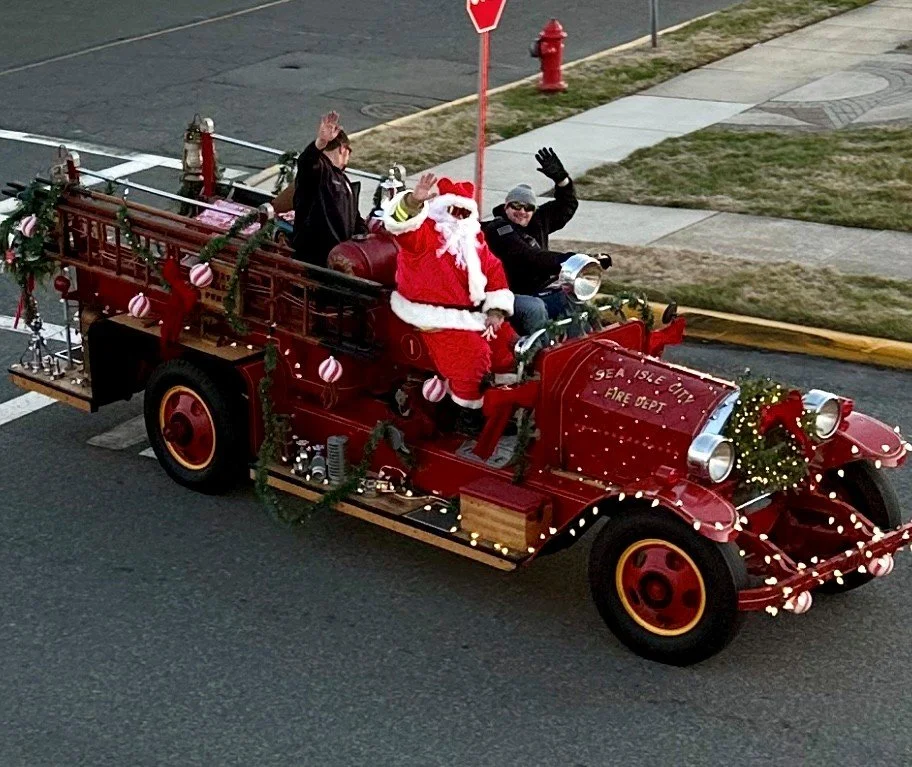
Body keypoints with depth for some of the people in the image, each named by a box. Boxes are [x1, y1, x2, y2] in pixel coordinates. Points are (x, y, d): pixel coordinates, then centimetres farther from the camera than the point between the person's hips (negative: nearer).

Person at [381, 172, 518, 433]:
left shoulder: (473, 240, 16)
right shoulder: (424, 232, -7)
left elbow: (494, 270, 13)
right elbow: (401, 222, -29)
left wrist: (496, 310, -1)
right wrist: (414, 201, -52)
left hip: (470, 311, 8)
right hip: (436, 317, -8)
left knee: (506, 340, 9)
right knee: (473, 353, -24)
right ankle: (468, 412, -6)